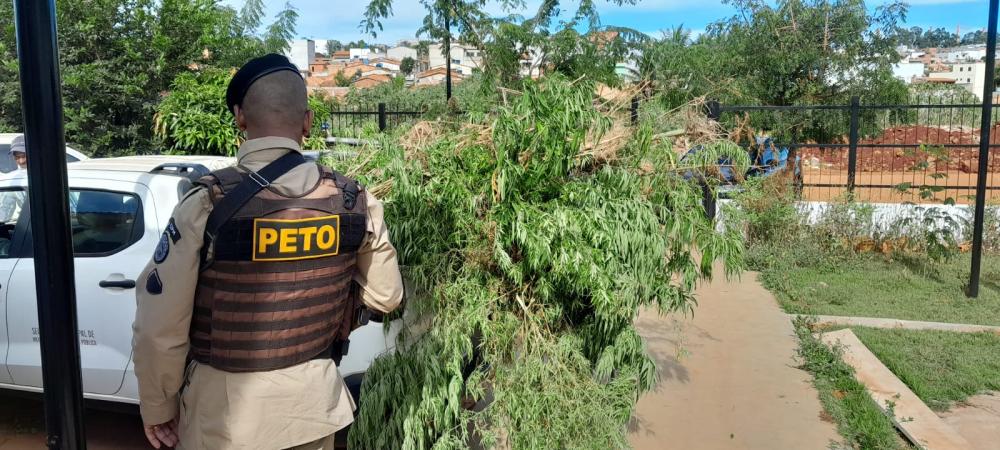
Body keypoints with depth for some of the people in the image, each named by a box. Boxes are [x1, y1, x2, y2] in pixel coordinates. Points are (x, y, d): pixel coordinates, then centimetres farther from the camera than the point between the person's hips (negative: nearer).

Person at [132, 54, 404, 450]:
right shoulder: (354, 202, -8)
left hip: (224, 411, -3)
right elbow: (386, 297, 5)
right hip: (314, 403, 3)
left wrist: (158, 406, 0)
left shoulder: (206, 206, -19)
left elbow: (158, 328, -15)